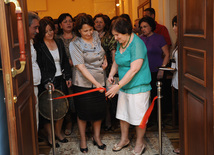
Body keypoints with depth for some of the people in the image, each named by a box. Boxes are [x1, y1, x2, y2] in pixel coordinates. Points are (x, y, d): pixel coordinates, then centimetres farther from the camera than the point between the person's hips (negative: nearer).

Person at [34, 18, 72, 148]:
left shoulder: (59, 42, 10)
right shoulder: (38, 46, -8)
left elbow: (65, 61, 14)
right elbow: (39, 66, -13)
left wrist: (68, 77, 7)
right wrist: (47, 82, -20)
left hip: (61, 80, 6)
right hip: (48, 82, -5)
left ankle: (58, 132, 30)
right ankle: (50, 136, 19)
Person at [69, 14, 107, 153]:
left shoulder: (96, 36, 2)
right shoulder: (75, 45, -15)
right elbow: (81, 67, -22)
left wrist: (104, 60, 1)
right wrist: (95, 83, -30)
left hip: (99, 81, 5)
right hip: (83, 83, -5)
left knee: (99, 110, 11)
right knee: (83, 112, 7)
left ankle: (97, 137, 31)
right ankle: (83, 139, 26)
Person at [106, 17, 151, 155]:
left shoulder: (137, 44, -20)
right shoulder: (120, 43, 8)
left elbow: (134, 69, -24)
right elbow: (117, 61, 20)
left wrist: (118, 86, -24)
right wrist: (111, 74, 1)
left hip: (138, 87, -8)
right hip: (124, 86, 8)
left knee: (138, 117, 4)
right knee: (123, 114, 17)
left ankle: (139, 144, 24)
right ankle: (124, 140, 36)